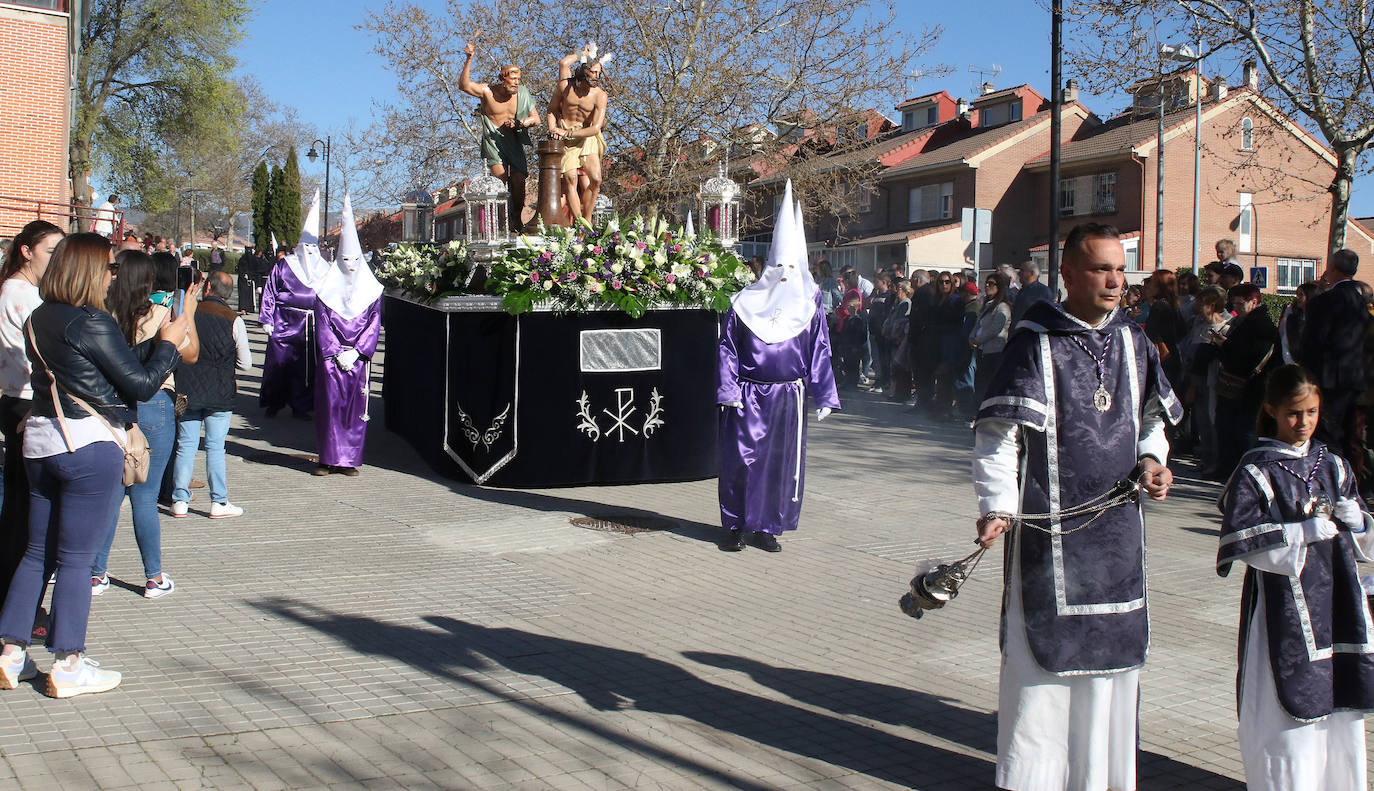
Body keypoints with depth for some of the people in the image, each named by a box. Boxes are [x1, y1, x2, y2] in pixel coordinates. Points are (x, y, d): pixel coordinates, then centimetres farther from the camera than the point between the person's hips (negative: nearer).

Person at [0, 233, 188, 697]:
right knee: (75, 558, -1)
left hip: (40, 441, 8)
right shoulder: (92, 323, -15)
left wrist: (154, 342, 14)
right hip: (89, 447, -8)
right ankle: (68, 665, 7)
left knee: (38, 552, 15)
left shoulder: (40, 319, 10)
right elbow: (141, 384, -10)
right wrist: (169, 343, 3)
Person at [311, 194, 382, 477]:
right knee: (330, 405, -4)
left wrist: (356, 352, -8)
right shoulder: (327, 291, 5)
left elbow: (374, 325, 2)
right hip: (332, 357, 0)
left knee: (356, 408, 0)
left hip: (360, 357, 1)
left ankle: (350, 459, 6)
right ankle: (329, 458, 3)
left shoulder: (371, 290, 6)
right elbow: (323, 326, 2)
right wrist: (338, 353, -9)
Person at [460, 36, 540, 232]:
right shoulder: (488, 92, -10)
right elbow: (464, 85, -25)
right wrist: (469, 60, -34)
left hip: (514, 140, 3)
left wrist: (519, 123, -11)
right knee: (500, 178, -18)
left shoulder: (522, 93, 0)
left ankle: (518, 220, 11)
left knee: (518, 181, -6)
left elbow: (536, 119, 8)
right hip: (493, 140, -3)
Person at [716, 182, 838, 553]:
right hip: (749, 396, -2)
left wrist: (823, 396, 1)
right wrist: (729, 391, -8)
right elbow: (728, 348, 0)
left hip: (789, 398, 2)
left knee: (782, 463, 6)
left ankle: (766, 527, 18)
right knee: (742, 460, -1)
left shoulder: (809, 306, 4)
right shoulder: (745, 303, 0)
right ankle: (736, 526, 13)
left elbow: (820, 352, 6)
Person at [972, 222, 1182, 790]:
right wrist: (997, 505, -25)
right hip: (1051, 525, -6)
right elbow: (998, 429, -14)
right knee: (1044, 648, 0)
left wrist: (1151, 459, 1)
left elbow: (1152, 416, 21)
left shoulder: (1131, 339, 8)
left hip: (1119, 524, 6)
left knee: (1115, 651, 14)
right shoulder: (1036, 342, -10)